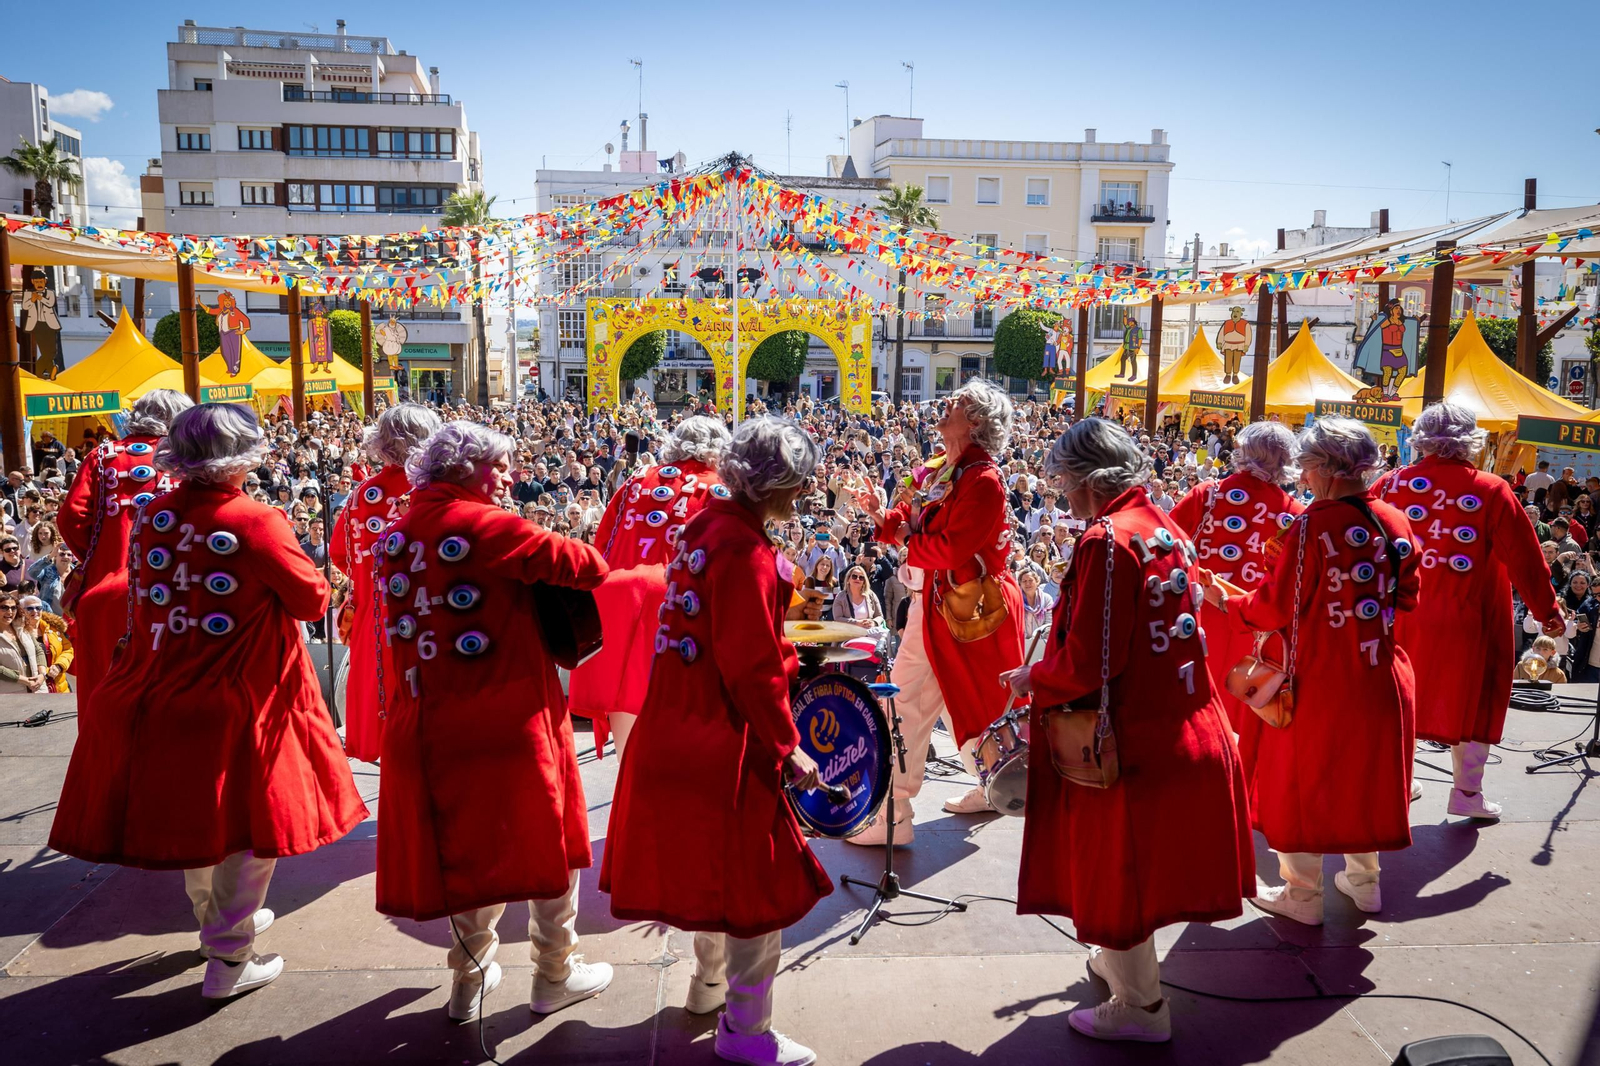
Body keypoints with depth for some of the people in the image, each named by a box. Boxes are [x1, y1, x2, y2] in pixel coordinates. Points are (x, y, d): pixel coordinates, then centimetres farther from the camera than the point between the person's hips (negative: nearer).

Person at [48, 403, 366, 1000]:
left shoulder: (153, 515, -3)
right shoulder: (255, 524, -20)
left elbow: (145, 597, 13)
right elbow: (313, 599, -11)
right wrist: (269, 585, 8)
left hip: (160, 693, 6)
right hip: (239, 698, -6)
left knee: (191, 813, 23)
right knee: (253, 819, 10)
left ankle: (218, 918, 43)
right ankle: (228, 957, 14)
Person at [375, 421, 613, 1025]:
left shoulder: (397, 535, 7)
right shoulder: (485, 527, -16)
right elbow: (587, 567, -16)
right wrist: (577, 557, 8)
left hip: (428, 721, 7)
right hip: (505, 719, -7)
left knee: (469, 844, 21)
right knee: (546, 838, 12)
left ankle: (469, 980, 33)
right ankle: (556, 974, 25)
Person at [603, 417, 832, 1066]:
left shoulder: (708, 524, 5)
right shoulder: (746, 552, -24)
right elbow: (751, 670, -23)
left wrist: (789, 665, 15)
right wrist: (787, 748, -15)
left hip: (684, 724, 10)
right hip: (725, 740, -10)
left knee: (713, 862, 25)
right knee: (761, 880, 5)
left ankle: (711, 981, 45)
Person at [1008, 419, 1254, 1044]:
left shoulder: (1108, 541, -21)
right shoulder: (1166, 528, 6)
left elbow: (1087, 662, -24)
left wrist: (1031, 678, -6)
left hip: (1130, 735, -8)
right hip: (1186, 726, 9)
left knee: (1115, 869, 11)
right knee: (1138, 861, 26)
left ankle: (1139, 1005, 27)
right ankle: (1123, 959, 46)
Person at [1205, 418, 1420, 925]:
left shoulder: (1313, 526, -19)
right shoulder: (1395, 522, -1)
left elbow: (1276, 608, -16)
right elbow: (1408, 596, 10)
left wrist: (1227, 599, 0)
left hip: (1320, 675, -6)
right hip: (1382, 674, 6)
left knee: (1302, 777, 8)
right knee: (1365, 772, 21)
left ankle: (1303, 894, 18)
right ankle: (1363, 879, 35)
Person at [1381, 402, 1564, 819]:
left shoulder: (1395, 483, -4)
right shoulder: (1491, 492, -12)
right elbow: (1524, 558, -6)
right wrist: (1547, 610, 6)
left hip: (1404, 613, 3)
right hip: (1467, 621, -3)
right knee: (1473, 699, 12)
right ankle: (1467, 792, 18)